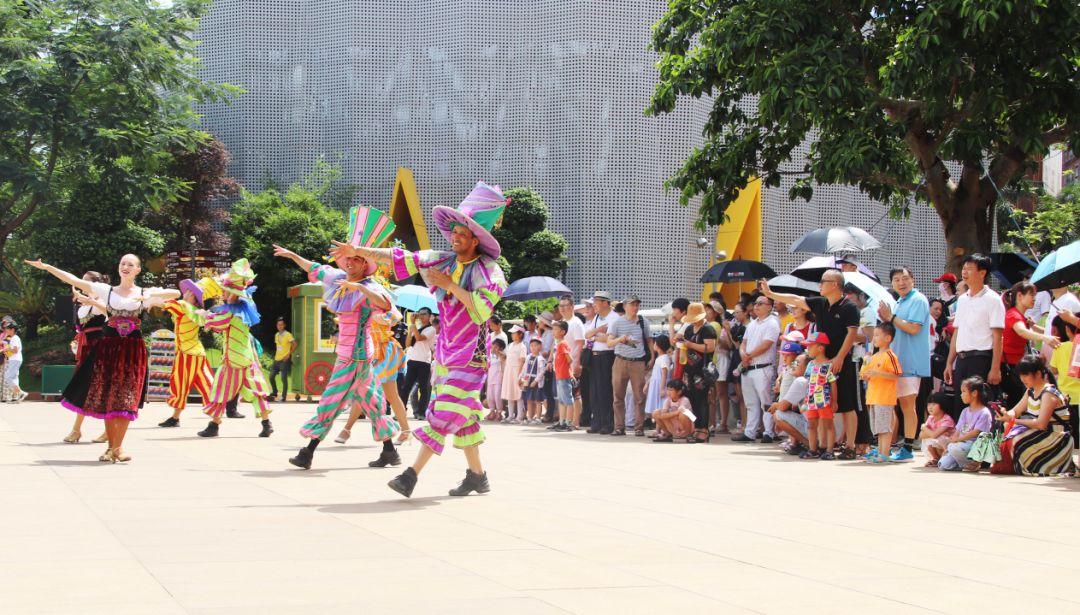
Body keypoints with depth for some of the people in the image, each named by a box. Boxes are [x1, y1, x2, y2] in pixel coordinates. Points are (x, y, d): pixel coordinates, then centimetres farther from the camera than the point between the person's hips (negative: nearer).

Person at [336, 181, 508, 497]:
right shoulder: (442, 261, 5)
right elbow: (400, 258, 6)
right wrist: (357, 251, 5)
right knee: (462, 416, 11)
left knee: (445, 413, -12)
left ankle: (412, 474, -16)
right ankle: (477, 476, 20)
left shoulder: (490, 272, -12)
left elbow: (481, 310, -26)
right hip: (445, 350, 7)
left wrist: (450, 285, -21)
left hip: (471, 355, -6)